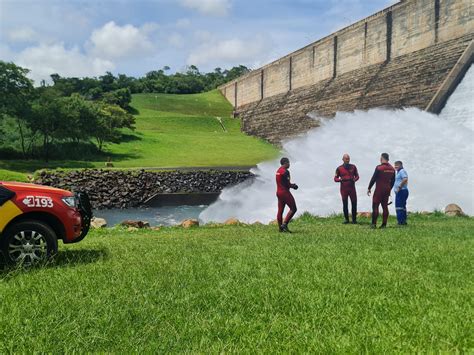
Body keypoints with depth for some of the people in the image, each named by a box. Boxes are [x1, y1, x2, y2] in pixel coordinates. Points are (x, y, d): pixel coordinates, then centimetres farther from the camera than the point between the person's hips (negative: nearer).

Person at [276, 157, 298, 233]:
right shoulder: (285, 171, -16)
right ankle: (285, 224, -9)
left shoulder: (278, 171, 14)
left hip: (278, 192, 10)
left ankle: (280, 227, 13)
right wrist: (293, 186, 2)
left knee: (280, 210, 10)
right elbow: (287, 184, -17)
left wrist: (292, 185, 11)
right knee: (293, 209, -3)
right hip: (285, 192, -10)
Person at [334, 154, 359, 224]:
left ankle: (354, 219, 8)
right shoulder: (339, 168, 1)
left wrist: (354, 179, -11)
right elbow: (335, 179, 4)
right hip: (344, 189, -1)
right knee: (345, 204, 3)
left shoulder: (353, 167, 5)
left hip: (352, 188, 1)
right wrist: (341, 179, -16)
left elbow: (357, 176, 12)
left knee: (354, 204, -3)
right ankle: (346, 219, 15)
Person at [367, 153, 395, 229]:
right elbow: (393, 181, 14)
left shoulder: (379, 168, -12)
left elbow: (373, 179, -12)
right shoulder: (392, 169, 8)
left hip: (379, 190, -6)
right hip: (387, 190, 6)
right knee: (385, 206, 9)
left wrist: (369, 188, -4)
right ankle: (384, 224, 9)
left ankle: (374, 224, -7)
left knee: (375, 206, -3)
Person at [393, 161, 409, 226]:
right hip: (400, 192, 11)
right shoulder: (399, 172, 23)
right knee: (402, 207, 12)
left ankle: (401, 221, -15)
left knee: (399, 206, -13)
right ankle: (404, 221, 16)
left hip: (401, 191, -11)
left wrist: (399, 187, -21)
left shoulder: (402, 171, -9)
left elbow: (405, 179, -25)